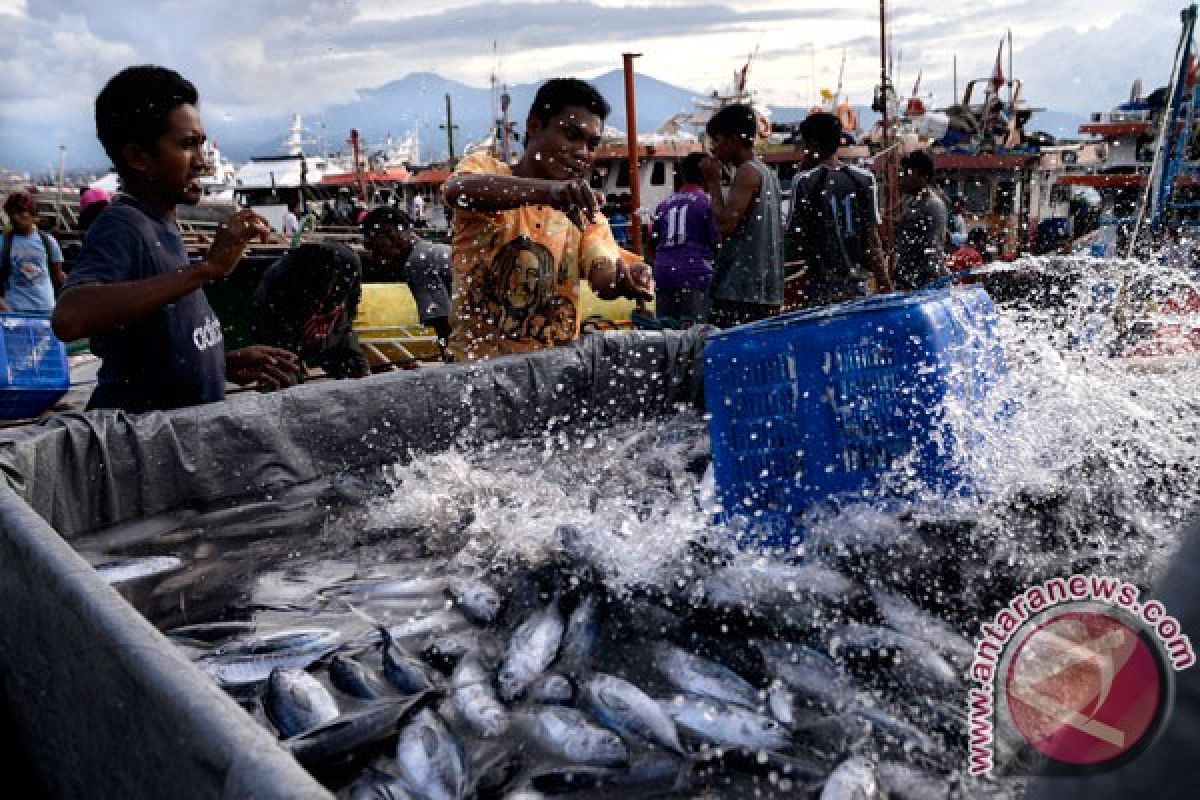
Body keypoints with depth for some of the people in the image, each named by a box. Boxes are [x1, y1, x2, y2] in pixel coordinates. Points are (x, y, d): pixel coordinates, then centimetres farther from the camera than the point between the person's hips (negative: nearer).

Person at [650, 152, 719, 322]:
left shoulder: (664, 205, 16)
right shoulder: (708, 202, -1)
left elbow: (653, 243, 18)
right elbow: (717, 241, -5)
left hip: (663, 273, 5)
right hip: (695, 275, -5)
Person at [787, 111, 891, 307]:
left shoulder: (805, 181, -7)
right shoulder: (864, 179, 3)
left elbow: (795, 234, -2)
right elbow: (872, 240, 1)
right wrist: (885, 286, 6)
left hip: (821, 286, -3)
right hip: (858, 285, 3)